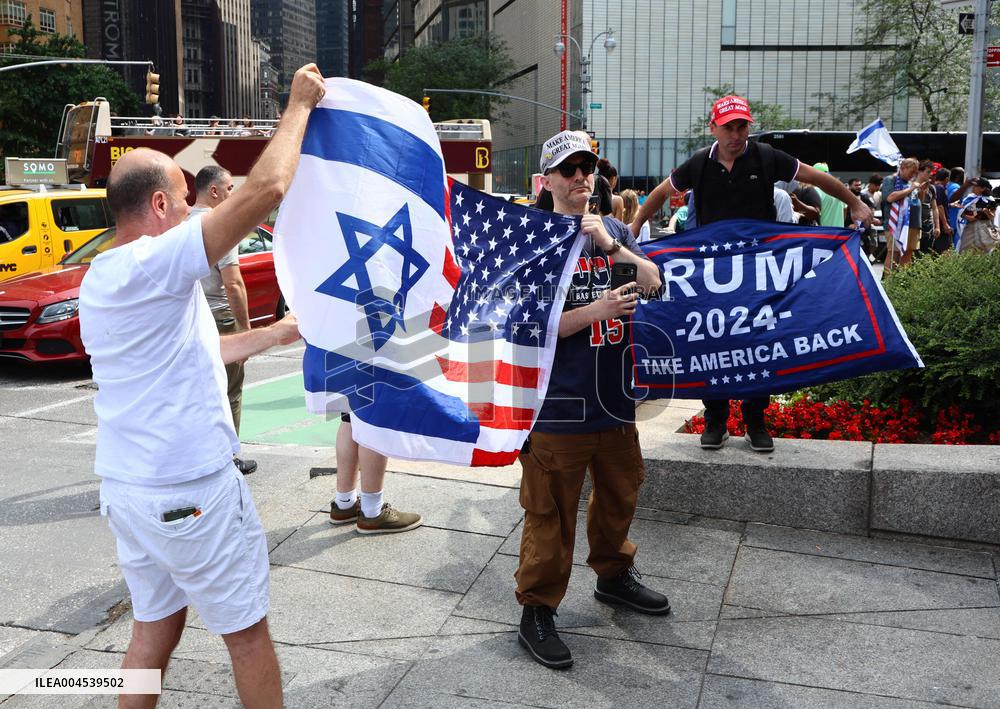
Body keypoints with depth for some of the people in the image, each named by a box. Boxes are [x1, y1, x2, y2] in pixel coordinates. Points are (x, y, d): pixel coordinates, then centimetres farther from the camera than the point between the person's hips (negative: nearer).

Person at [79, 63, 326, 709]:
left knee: (154, 625, 20)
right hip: (190, 492, -9)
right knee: (247, 632, 9)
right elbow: (266, 189, -26)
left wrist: (276, 334, 25)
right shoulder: (155, 262, -18)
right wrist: (299, 105, -12)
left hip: (124, 486, 9)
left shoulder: (100, 279, 11)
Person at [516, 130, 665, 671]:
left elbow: (653, 282, -2)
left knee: (619, 495, 23)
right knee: (550, 515, 2)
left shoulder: (614, 230, 10)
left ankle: (613, 576, 45)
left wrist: (612, 245, -15)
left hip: (614, 398, 6)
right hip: (558, 407, -6)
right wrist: (596, 311, -22)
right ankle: (536, 612, 16)